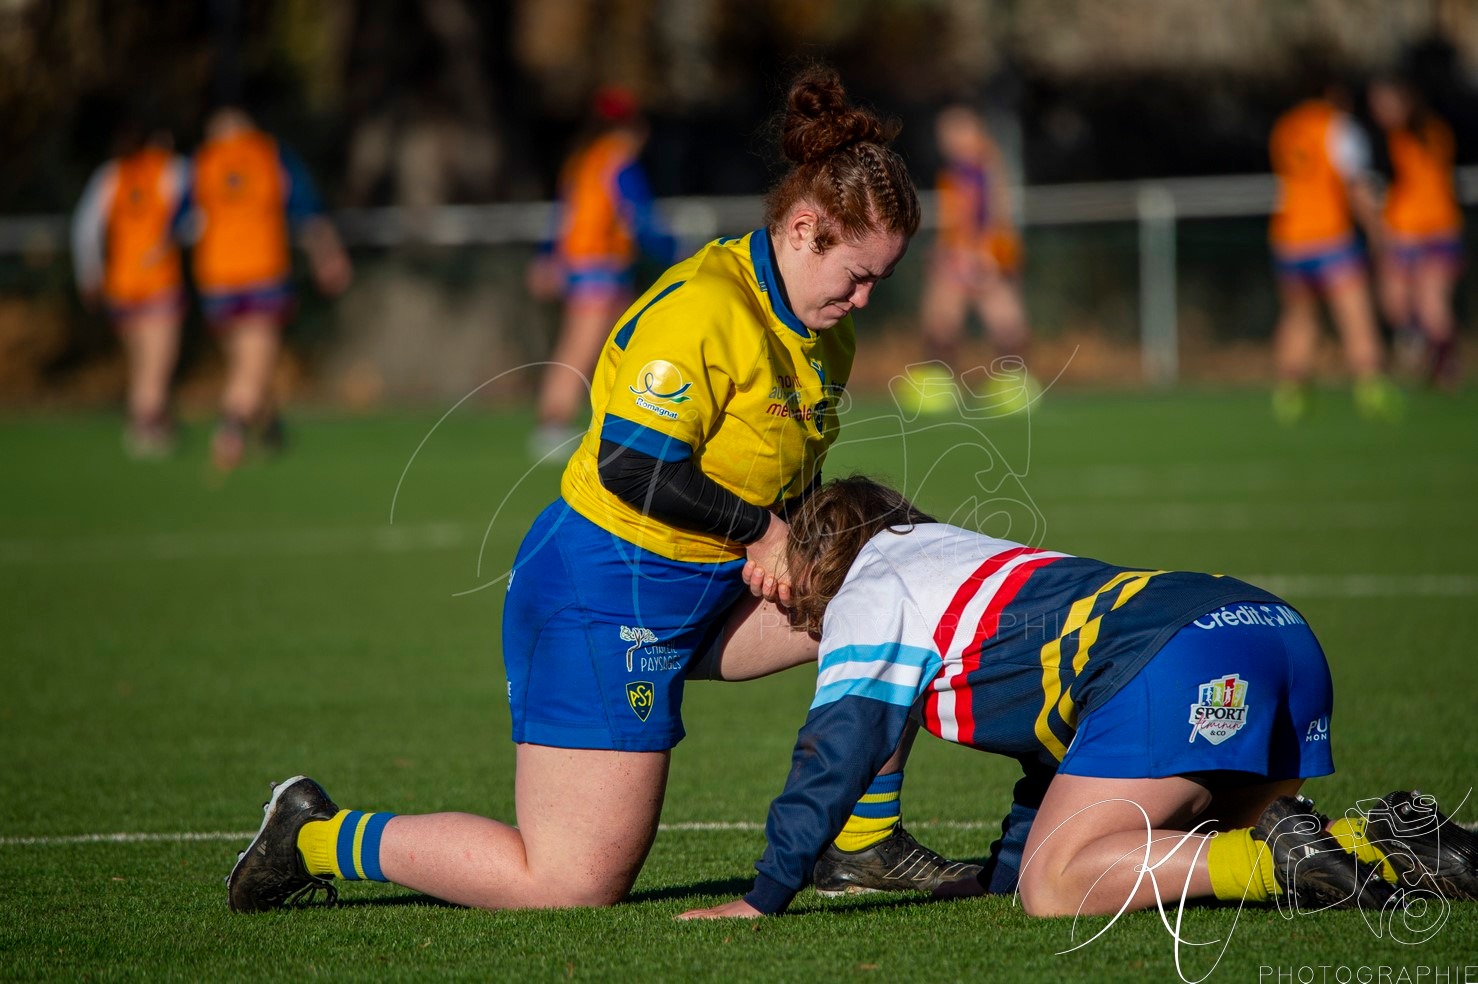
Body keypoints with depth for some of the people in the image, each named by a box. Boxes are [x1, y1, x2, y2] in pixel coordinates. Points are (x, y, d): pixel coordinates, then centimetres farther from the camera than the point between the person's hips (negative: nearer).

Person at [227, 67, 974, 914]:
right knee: (578, 884, -11)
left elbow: (794, 479, 19)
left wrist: (790, 542, -5)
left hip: (709, 590, 9)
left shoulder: (824, 336, 9)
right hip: (605, 596, -9)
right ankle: (317, 835, 4)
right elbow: (631, 467, -27)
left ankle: (867, 846, 11)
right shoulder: (702, 307, -22)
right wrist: (761, 528, -17)